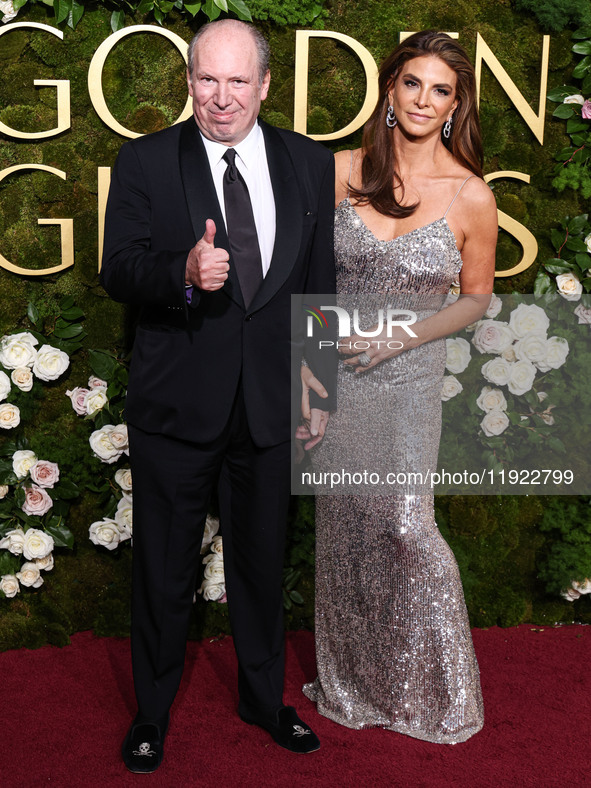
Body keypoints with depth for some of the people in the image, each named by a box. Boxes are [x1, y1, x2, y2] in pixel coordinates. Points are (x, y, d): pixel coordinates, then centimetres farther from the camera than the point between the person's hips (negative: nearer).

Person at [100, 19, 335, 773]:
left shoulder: (310, 165, 3)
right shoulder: (144, 162, -3)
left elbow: (322, 285, 7)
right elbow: (117, 270, -10)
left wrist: (322, 391, 6)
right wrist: (185, 272, -31)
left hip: (270, 400, 2)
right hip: (174, 401, -2)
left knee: (262, 560, 18)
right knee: (162, 567, 12)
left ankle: (264, 698, 40)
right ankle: (151, 713, 34)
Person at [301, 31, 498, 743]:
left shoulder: (471, 197, -7)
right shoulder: (343, 171, -3)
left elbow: (477, 296, 4)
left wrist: (405, 335, -9)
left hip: (408, 377, -2)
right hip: (336, 372, 2)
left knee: (405, 525, -9)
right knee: (343, 526, 11)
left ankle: (434, 692, 18)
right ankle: (350, 684, 32)